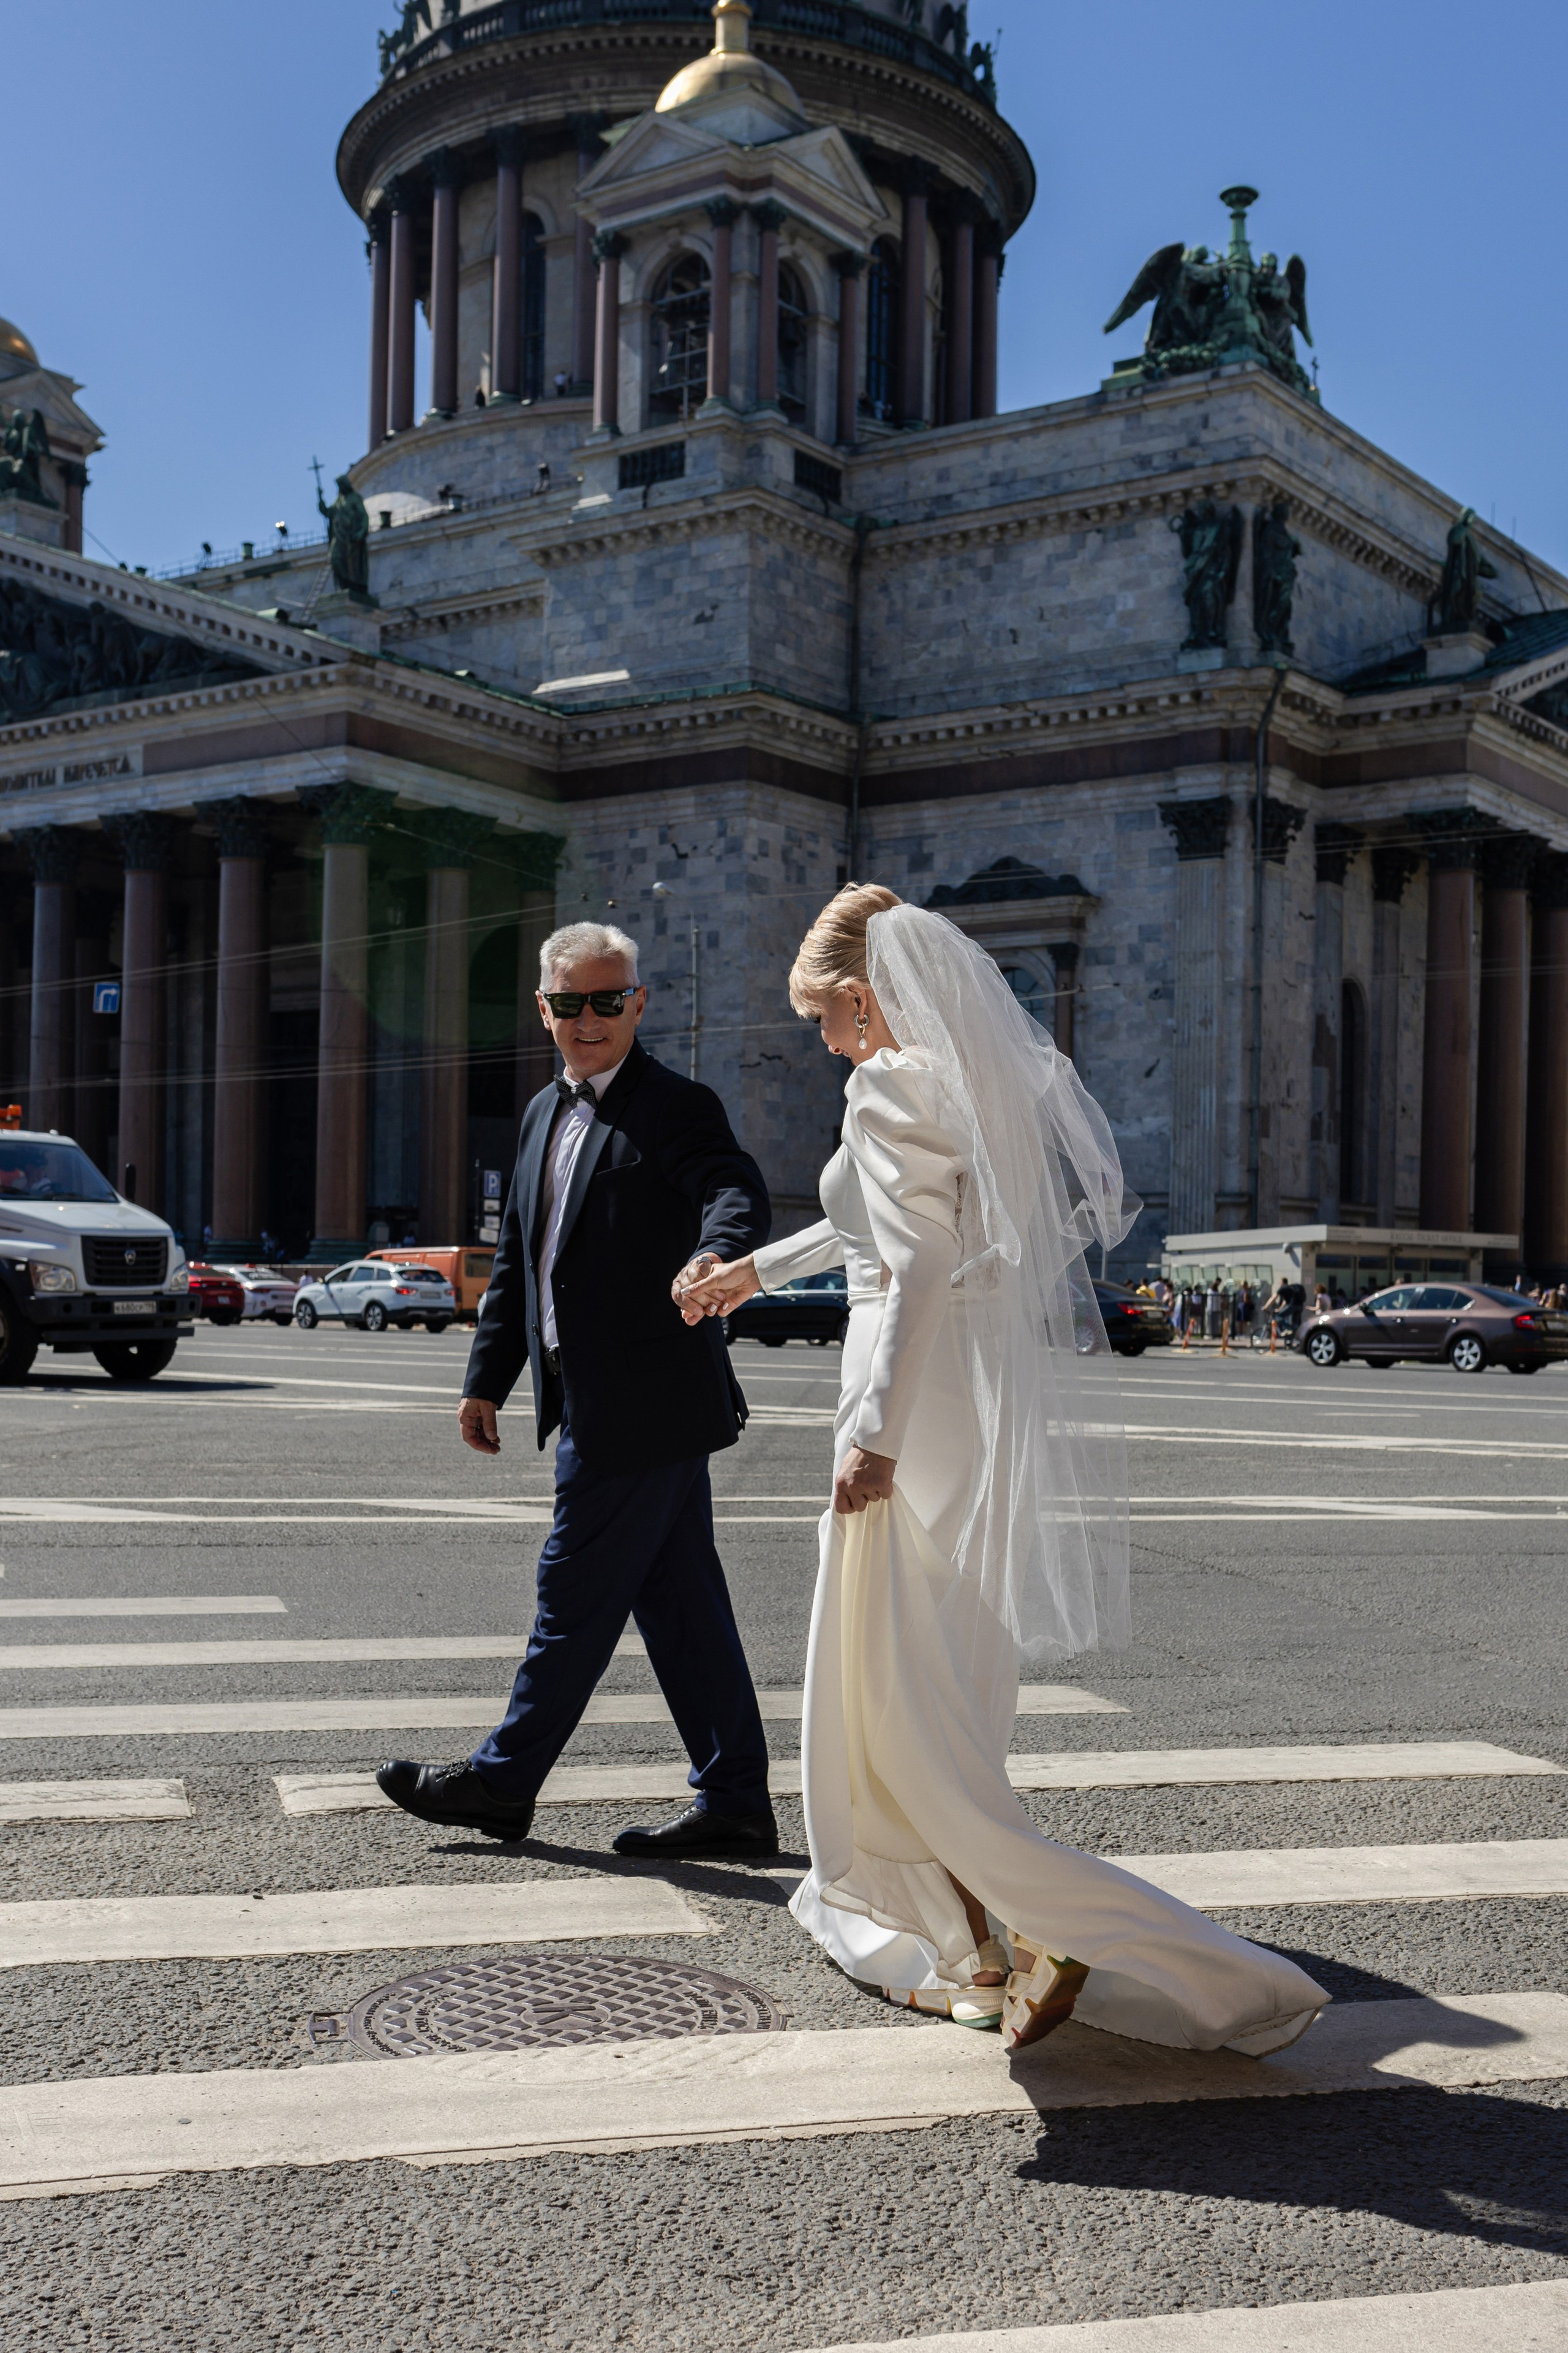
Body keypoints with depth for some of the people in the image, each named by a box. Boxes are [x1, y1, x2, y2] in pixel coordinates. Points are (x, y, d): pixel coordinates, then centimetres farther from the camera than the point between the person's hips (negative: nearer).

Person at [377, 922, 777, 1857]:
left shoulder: (676, 1107, -9)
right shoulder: (547, 1113, 17)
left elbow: (738, 1191, -28)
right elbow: (519, 1257, 22)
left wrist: (717, 1253, -50)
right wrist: (488, 1378, 23)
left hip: (640, 1404, -9)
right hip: (594, 1399, 9)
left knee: (578, 1590, 2)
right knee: (678, 1598, 11)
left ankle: (503, 1780, 16)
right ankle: (734, 1803, 18)